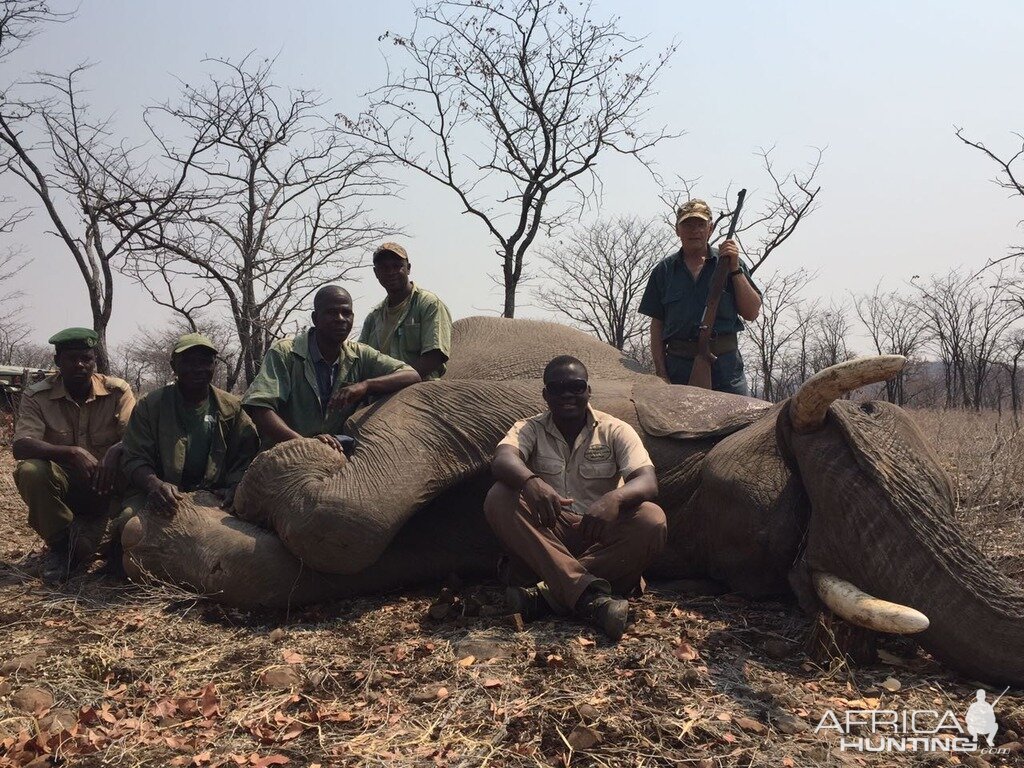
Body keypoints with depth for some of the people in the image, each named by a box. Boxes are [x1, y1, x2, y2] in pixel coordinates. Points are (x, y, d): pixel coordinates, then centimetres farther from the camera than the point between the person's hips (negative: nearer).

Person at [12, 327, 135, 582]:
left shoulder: (118, 391, -6)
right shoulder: (37, 396, -7)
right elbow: (20, 446, -21)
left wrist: (114, 453, -39)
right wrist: (72, 453, -39)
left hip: (106, 486, 1)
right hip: (63, 485, 0)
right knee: (30, 471, -31)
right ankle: (61, 543, -4)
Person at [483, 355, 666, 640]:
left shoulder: (615, 431, -1)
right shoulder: (529, 430, 0)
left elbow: (647, 481, -17)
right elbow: (502, 459, -23)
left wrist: (615, 497, -41)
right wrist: (530, 482, -47)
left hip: (602, 537, 0)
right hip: (548, 535, 1)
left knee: (651, 520, -30)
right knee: (498, 498, -27)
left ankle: (548, 594, -32)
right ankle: (589, 595, -39)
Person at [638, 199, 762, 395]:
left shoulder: (729, 262, 10)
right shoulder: (664, 270, 11)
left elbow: (751, 314, 4)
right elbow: (657, 324, 10)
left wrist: (735, 269, -4)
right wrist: (661, 373, 2)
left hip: (725, 363, 0)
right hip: (679, 363, 1)